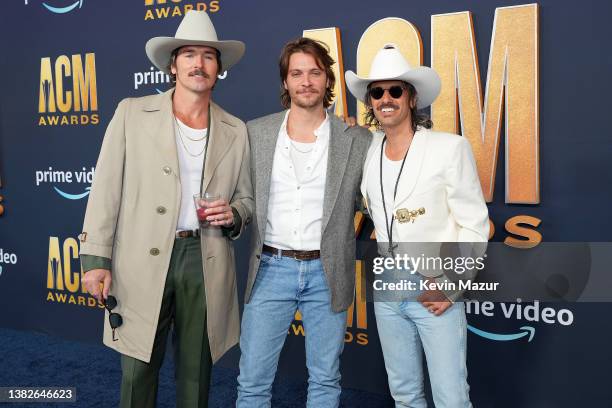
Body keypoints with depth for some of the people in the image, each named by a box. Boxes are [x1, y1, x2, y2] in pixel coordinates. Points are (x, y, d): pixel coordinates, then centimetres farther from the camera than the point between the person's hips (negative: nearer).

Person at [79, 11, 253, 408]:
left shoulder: (236, 131, 7)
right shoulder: (132, 113, 2)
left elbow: (246, 199, 15)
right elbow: (106, 191, 0)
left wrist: (232, 215, -8)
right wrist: (96, 258, -5)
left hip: (207, 264, 2)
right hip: (142, 263, -1)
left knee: (196, 374, 13)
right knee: (137, 373, 8)